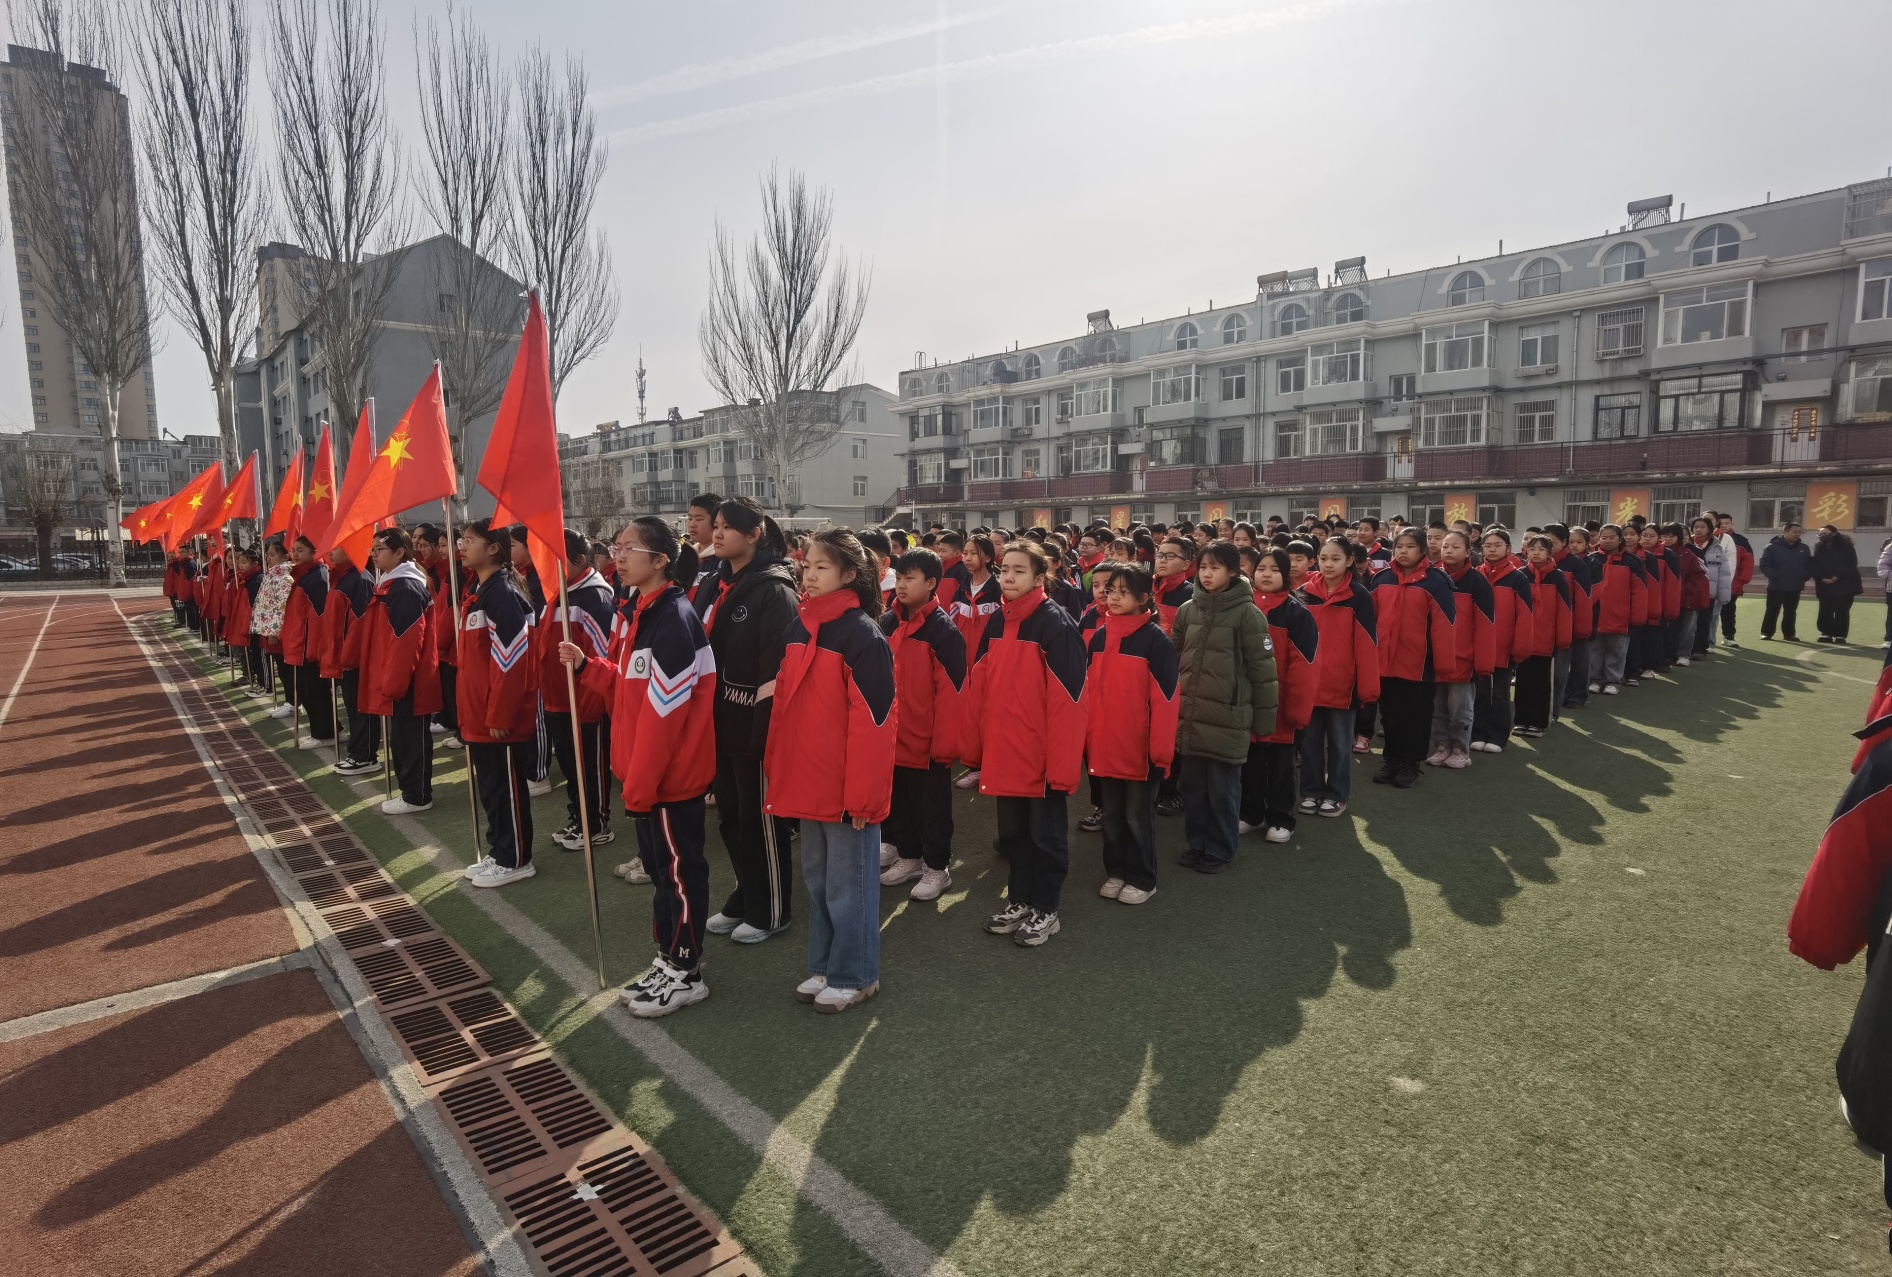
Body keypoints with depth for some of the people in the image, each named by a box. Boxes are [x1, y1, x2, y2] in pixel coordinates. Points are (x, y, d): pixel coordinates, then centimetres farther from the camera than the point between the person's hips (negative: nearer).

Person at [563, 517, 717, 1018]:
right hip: (647, 771, 9)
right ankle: (669, 961, 33)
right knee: (660, 866, 18)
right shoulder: (636, 612, 9)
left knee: (679, 869, 4)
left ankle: (685, 974, 19)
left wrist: (639, 781, -19)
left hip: (672, 772, -9)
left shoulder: (673, 619, -20)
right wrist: (586, 666, 1)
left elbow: (664, 710, -22)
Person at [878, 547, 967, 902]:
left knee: (932, 806, 8)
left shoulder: (944, 631, -14)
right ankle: (908, 856, 36)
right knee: (899, 801, 18)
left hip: (928, 740, -6)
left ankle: (937, 867, 23)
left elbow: (952, 689, -17)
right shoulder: (887, 624, 5)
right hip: (892, 736, 6)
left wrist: (945, 742, -17)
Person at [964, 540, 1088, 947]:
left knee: (1045, 832, 9)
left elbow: (1067, 698, -18)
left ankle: (1045, 909, 23)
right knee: (1012, 831, 18)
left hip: (1043, 753, -6)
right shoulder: (996, 622, 7)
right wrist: (974, 745, 7)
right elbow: (978, 687, 9)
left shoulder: (1056, 625, -14)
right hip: (1002, 751, 7)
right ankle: (1019, 900, 34)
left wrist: (1062, 761, -21)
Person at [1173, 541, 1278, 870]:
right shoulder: (1187, 610, 6)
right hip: (1190, 716, 5)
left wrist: (1264, 718, -5)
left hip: (1228, 717, -4)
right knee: (1193, 786, 14)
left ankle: (1219, 850, 22)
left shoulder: (1247, 613, -8)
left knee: (1223, 789, 7)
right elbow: (1174, 660, 14)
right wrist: (1171, 705, 13)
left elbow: (1263, 669, -6)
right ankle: (1196, 844, 29)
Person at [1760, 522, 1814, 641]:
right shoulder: (1773, 547, -7)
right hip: (1776, 587, -5)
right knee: (1772, 611, 0)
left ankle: (1789, 634, 18)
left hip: (1795, 588, 5)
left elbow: (1810, 566, 16)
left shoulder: (1804, 549, 10)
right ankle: (1766, 633, 7)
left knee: (1791, 612, 11)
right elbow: (1764, 565, -11)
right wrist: (1774, 577, -18)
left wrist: (1804, 578, 2)